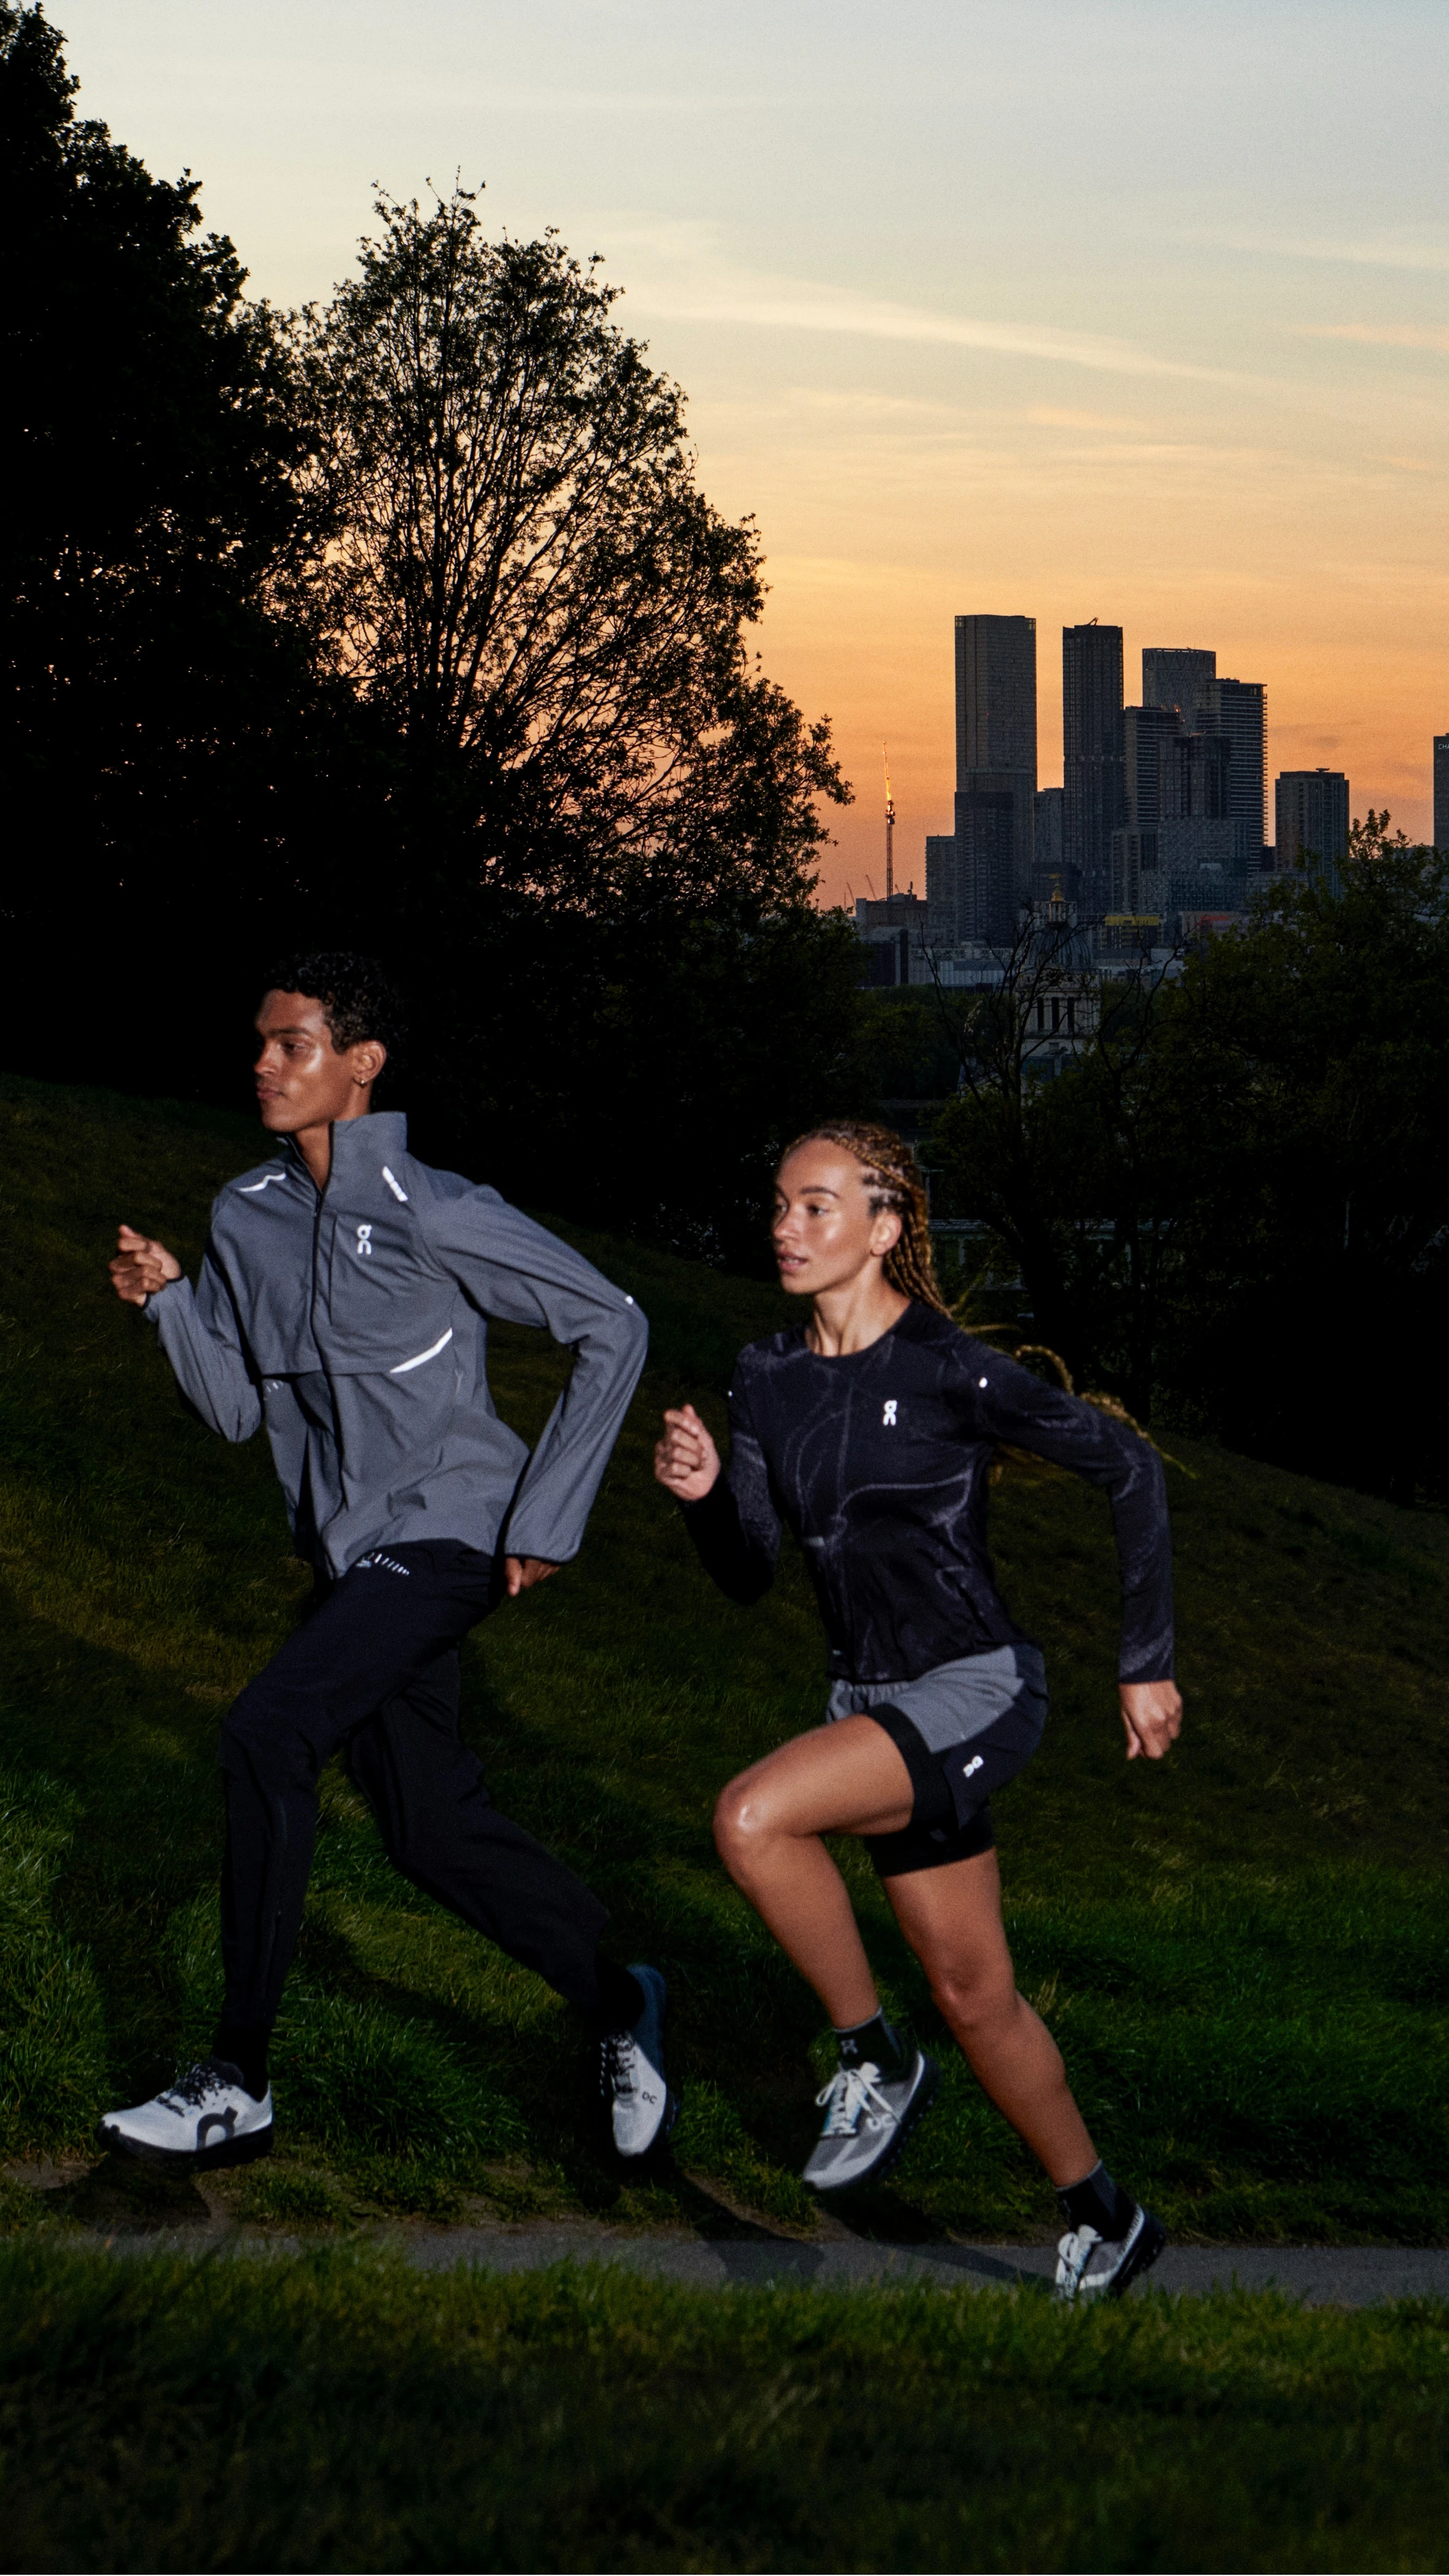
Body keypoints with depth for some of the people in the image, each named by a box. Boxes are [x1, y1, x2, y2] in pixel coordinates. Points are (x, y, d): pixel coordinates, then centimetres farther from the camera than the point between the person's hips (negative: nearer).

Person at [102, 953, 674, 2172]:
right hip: (349, 1550, 8)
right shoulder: (246, 1213, 6)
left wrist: (546, 1519, -11)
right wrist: (170, 1301, -6)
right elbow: (238, 1407, 12)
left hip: (447, 1532, -8)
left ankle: (238, 2085, -15)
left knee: (267, 1735, -22)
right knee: (432, 1827, 9)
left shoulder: (433, 1213, -14)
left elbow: (614, 1327, -10)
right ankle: (619, 2003, 30)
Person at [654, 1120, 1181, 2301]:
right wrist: (702, 1492, -16)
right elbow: (748, 1575, 6)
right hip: (874, 1699, 7)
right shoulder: (769, 1377, 3)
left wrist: (1147, 1662, -6)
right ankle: (1107, 2220, 31)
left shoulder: (951, 1370, -16)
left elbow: (1129, 1465, -8)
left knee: (753, 1817, -27)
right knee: (975, 1996, 13)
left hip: (980, 1691, -7)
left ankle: (877, 2061, -6)